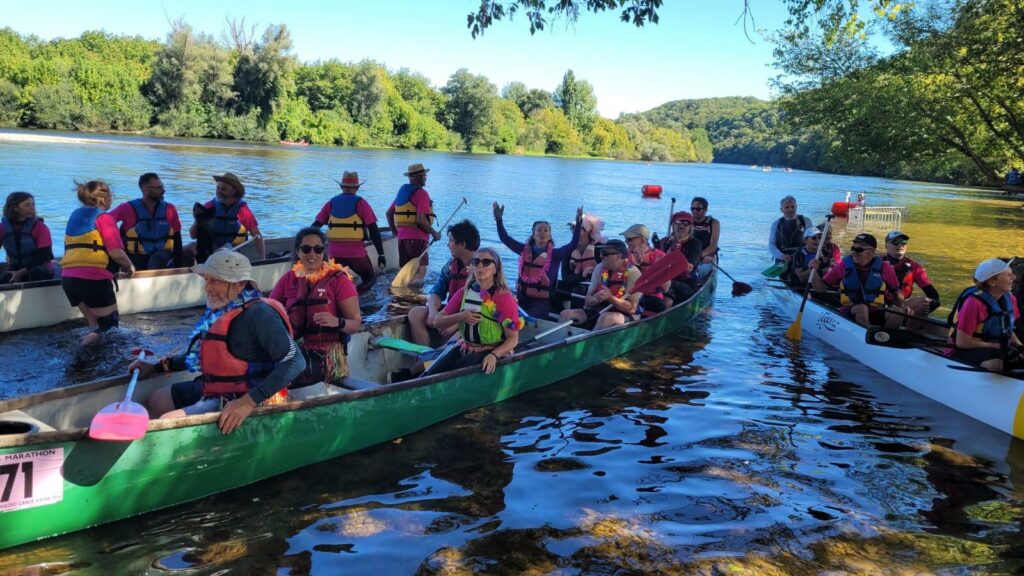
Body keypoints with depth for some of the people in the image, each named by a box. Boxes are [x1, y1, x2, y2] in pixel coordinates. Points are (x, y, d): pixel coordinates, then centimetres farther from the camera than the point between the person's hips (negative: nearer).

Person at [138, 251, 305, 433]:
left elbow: (295, 362, -31)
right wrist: (156, 367, 21)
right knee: (156, 401, 22)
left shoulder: (257, 314, -23)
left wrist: (250, 401, -36)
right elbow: (202, 355, 22)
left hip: (239, 399, -10)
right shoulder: (220, 310, 5)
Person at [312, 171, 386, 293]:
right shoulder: (360, 203, 0)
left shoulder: (331, 202, 10)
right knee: (370, 278, 15)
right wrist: (381, 254, -2)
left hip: (335, 253, 3)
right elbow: (373, 230, -5)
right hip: (356, 253, -3)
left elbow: (315, 226, 10)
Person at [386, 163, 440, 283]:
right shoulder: (421, 193, -11)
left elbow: (389, 213, 20)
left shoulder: (402, 191, 15)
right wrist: (434, 233, -7)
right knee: (419, 271, -6)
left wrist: (396, 232, 27)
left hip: (402, 237, 8)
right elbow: (421, 220, -19)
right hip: (417, 237, -8)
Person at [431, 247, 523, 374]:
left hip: (492, 351, -4)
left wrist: (493, 355, -28)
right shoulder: (464, 292, 7)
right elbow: (438, 322, 7)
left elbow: (513, 338, -10)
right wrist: (460, 317, -12)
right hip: (463, 348, 4)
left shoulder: (505, 298, -8)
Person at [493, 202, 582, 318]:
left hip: (542, 300, -3)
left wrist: (578, 224, -25)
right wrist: (499, 220, -7)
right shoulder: (525, 250, 7)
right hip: (522, 296, 3)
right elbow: (505, 239, 4)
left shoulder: (555, 254, -1)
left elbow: (573, 244, -14)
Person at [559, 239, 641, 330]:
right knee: (566, 314, -14)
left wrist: (611, 298, -27)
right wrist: (596, 298, -17)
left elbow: (632, 308, -14)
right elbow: (588, 301, 6)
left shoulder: (633, 273, -10)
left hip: (624, 316, -5)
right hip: (597, 312, 5)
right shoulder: (600, 268, 6)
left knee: (606, 318, -37)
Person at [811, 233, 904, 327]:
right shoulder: (844, 265, 3)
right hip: (849, 313, -1)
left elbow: (896, 292, 17)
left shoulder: (883, 267, 4)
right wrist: (814, 271, -10)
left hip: (875, 313, 1)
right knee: (861, 308, -35)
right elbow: (821, 288, 6)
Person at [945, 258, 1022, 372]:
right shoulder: (974, 302, -22)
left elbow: (1007, 331, 18)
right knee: (994, 362, -37)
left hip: (995, 350, 8)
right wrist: (998, 346, -19)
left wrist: (1018, 346, -2)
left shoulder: (1009, 299, 2)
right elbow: (962, 342, -21)